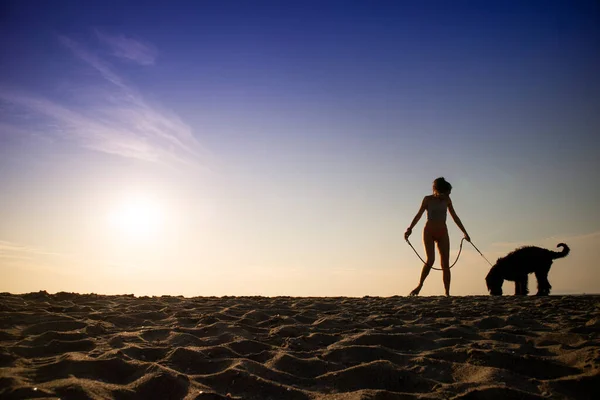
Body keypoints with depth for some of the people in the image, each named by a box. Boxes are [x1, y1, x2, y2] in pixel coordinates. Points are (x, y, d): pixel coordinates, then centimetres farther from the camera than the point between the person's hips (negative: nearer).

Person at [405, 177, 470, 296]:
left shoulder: (447, 200, 9)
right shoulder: (428, 199, -1)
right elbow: (419, 215, -7)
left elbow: (455, 217, 17)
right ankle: (419, 285, -2)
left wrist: (464, 232, 19)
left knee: (446, 264, -4)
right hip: (429, 232, -3)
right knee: (430, 260, -20)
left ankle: (447, 293, -1)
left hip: (442, 233, 3)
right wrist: (410, 228, -21)